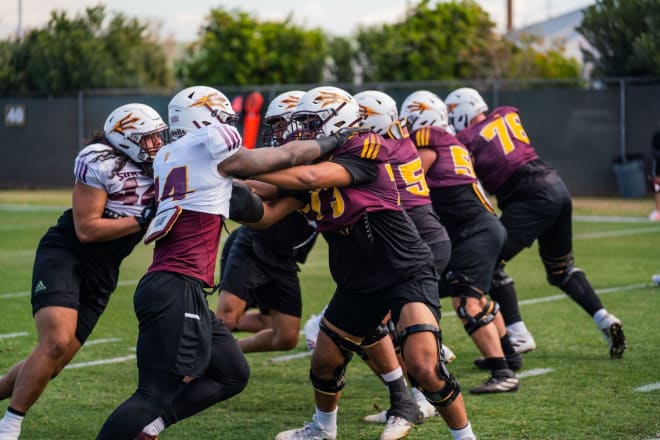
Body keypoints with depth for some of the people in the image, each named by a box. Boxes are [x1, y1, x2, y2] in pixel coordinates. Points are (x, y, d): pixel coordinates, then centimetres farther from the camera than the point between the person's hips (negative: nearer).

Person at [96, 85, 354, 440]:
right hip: (177, 292, -9)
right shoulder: (211, 145, -3)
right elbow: (290, 156, 11)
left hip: (167, 287, 9)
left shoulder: (168, 157, 19)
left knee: (232, 375, 15)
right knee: (157, 393, -10)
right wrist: (334, 141, 25)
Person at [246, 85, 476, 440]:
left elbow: (313, 178, -32)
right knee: (324, 361, 17)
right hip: (359, 283, 8)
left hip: (407, 273, -8)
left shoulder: (363, 152, -18)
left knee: (423, 366, -21)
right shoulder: (312, 162, 3)